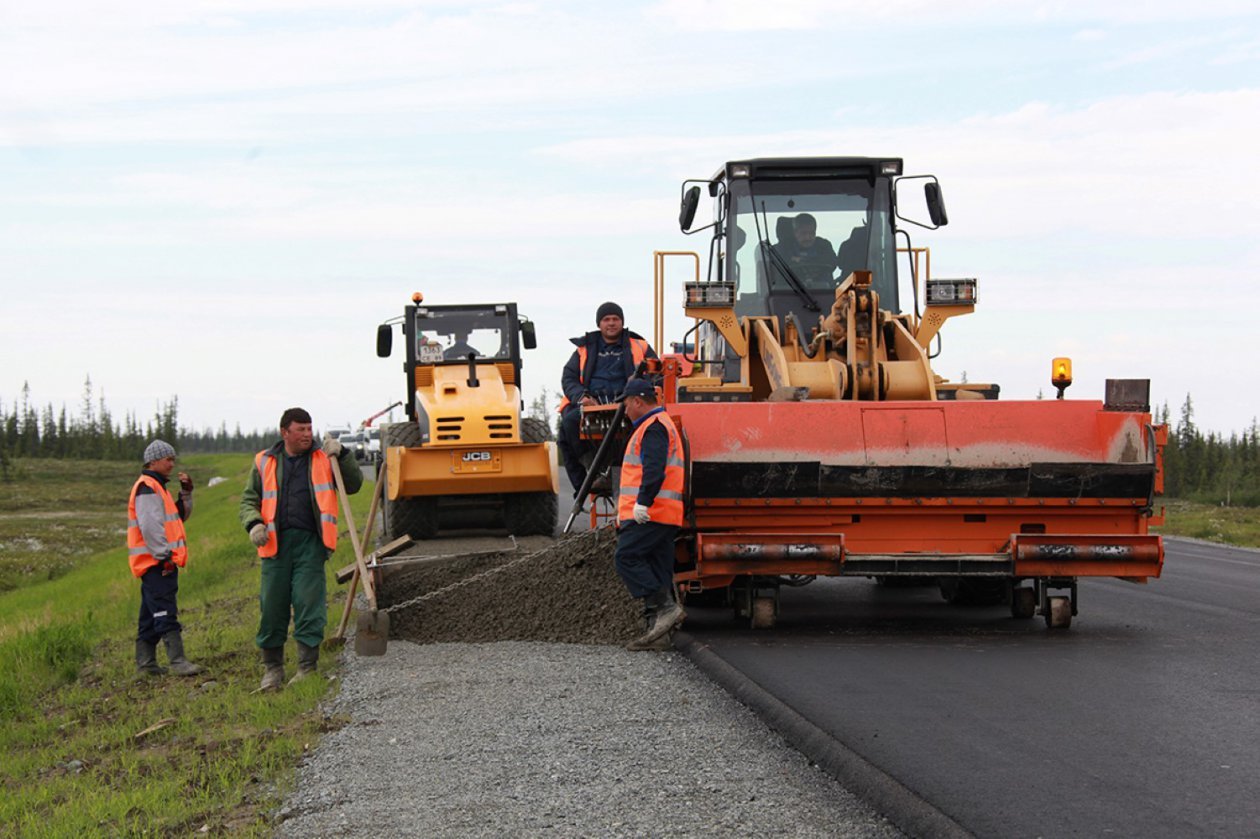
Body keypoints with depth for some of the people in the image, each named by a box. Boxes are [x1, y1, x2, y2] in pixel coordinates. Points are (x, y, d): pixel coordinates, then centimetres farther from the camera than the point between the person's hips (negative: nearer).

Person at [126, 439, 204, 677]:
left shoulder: (157, 488, 22)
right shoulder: (147, 488, -11)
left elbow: (181, 516, 26)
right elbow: (150, 526, -20)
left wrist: (186, 493, 12)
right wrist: (164, 555, -21)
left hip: (159, 562, 11)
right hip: (157, 563, -11)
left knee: (151, 615, 13)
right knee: (166, 613, -15)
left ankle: (145, 662, 18)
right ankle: (177, 661, -21)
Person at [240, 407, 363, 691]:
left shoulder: (323, 459, 10)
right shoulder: (265, 463, 11)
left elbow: (353, 484, 9)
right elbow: (249, 499, 14)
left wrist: (342, 455, -4)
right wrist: (254, 523, -5)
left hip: (310, 543, -1)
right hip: (276, 543, 1)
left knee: (309, 604, -6)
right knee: (272, 606, 3)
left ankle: (307, 670, 1)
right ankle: (272, 669, 15)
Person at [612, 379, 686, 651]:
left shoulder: (653, 427, -8)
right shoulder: (662, 425, 26)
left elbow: (654, 469, -21)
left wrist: (643, 502, -26)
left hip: (650, 514, -10)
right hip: (664, 516, 10)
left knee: (626, 558, -13)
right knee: (656, 569, 6)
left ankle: (665, 607, -19)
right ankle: (657, 632, 3)